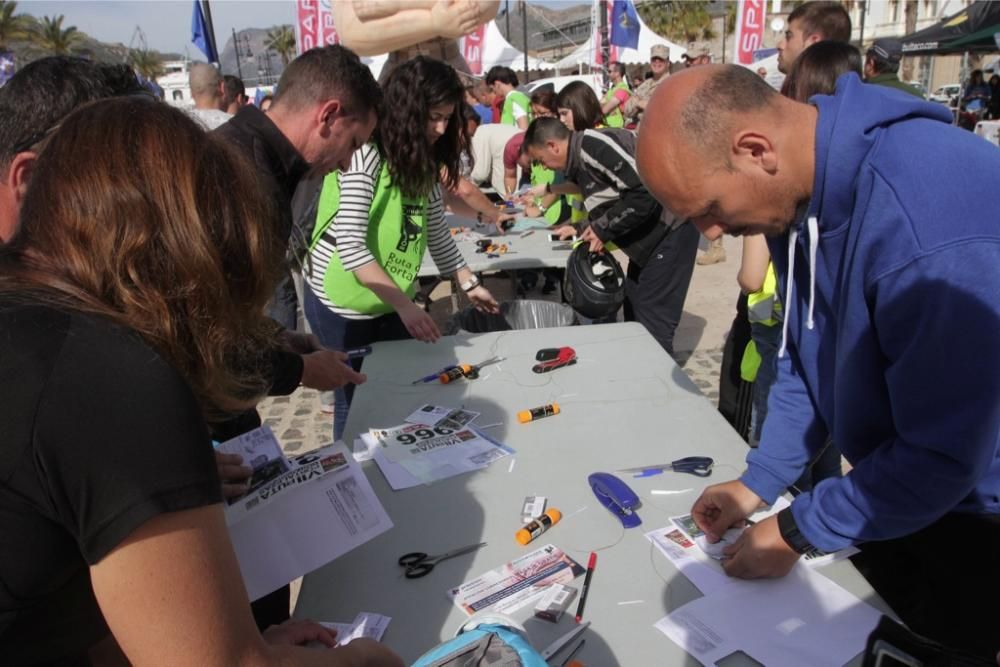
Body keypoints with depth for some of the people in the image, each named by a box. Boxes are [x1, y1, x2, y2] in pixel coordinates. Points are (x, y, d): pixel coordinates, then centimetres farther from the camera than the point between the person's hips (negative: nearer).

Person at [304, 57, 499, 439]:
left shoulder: (421, 162, 4)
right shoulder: (364, 155, -21)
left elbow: (436, 231, 13)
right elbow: (350, 247, -27)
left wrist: (468, 283, 8)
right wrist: (405, 304, -30)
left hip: (391, 300, 7)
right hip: (343, 305, -7)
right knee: (358, 400, 8)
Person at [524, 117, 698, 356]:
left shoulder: (593, 145, -21)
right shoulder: (580, 158, 9)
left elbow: (644, 192, -26)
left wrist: (603, 229, -17)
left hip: (670, 224, -10)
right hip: (651, 231, 10)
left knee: (651, 315, -6)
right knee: (634, 308, 14)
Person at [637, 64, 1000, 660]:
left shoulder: (930, 229, -37)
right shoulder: (801, 186, -9)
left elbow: (943, 457, -29)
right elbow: (807, 355, 2)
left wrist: (795, 532, -18)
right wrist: (759, 480, 1)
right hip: (892, 479, 7)